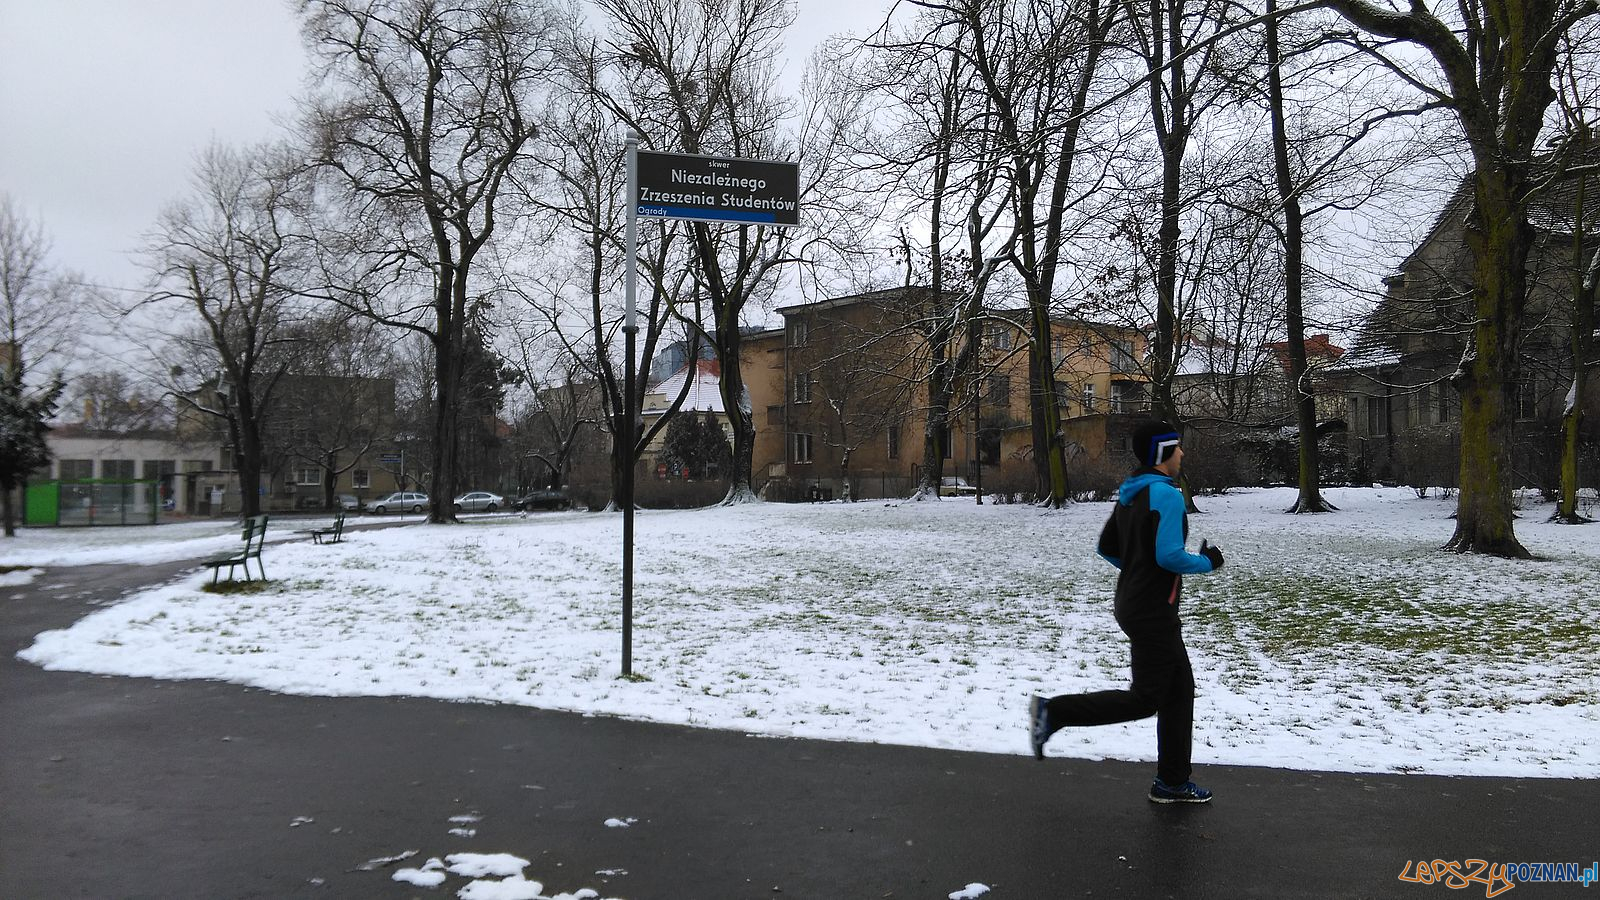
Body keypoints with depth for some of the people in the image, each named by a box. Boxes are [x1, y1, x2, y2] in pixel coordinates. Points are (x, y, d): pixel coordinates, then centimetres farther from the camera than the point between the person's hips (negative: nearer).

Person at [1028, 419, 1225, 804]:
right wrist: (1207, 562, -7)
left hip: (1133, 603, 10)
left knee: (1180, 689, 15)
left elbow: (1106, 548, 16)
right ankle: (1053, 712, -3)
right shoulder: (1167, 495, -18)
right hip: (1153, 612, -10)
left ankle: (1172, 782, 21)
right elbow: (1169, 556, -25)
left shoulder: (1130, 494, 11)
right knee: (1145, 699, -2)